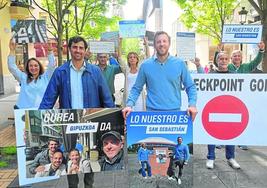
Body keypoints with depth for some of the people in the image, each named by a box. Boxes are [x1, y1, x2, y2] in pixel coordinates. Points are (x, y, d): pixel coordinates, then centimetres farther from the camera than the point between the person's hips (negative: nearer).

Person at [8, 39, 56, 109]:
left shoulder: (45, 77, 11)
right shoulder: (23, 78, 14)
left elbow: (52, 65, 1)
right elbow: (12, 67, 9)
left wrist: (50, 51, -9)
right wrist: (12, 51, 2)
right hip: (24, 110, 1)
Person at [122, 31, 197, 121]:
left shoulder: (180, 64, 3)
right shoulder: (145, 65, 3)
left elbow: (190, 87, 8)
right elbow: (136, 88, 7)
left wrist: (192, 104, -6)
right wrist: (129, 105, -7)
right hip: (152, 112, 0)